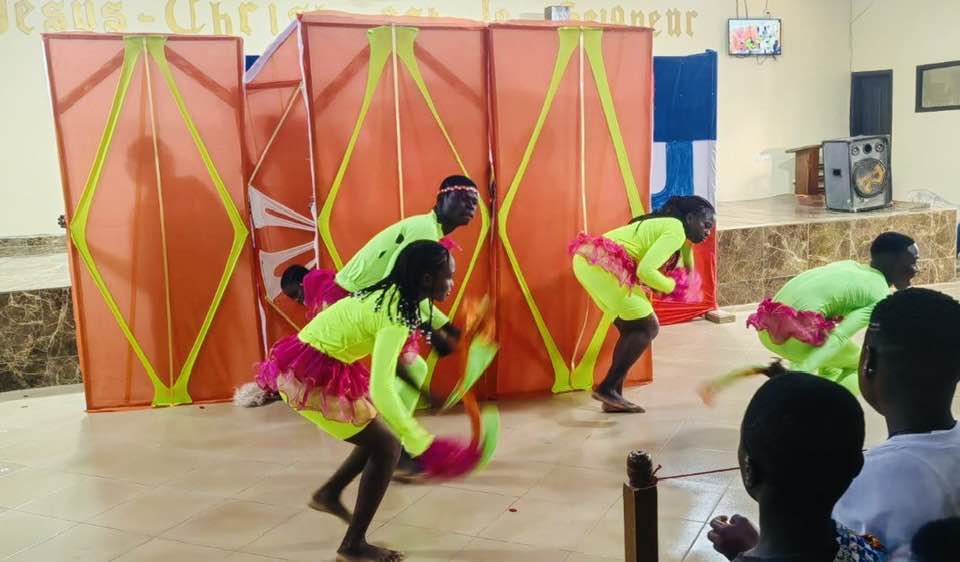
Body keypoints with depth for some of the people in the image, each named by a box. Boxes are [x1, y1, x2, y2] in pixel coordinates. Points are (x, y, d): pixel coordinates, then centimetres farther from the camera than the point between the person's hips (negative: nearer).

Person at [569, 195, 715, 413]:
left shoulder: (666, 225, 24)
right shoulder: (676, 231, -7)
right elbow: (645, 271, -18)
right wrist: (671, 286, 0)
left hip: (589, 260, 10)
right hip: (601, 264, -10)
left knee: (632, 329, 15)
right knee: (648, 327, -2)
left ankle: (613, 396, 14)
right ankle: (607, 388, -2)